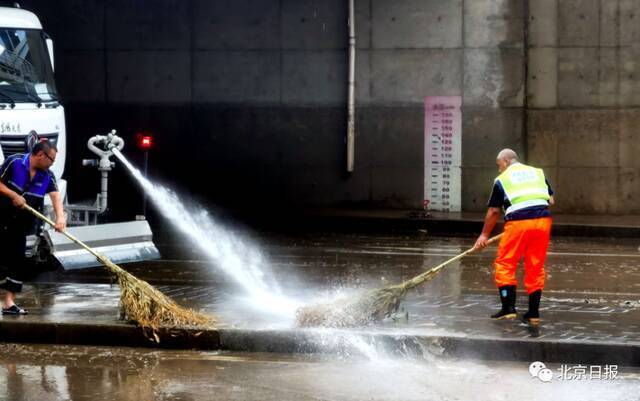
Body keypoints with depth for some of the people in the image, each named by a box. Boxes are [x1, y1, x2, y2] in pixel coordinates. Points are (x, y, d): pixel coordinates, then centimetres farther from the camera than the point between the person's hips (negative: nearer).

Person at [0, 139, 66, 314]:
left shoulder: (47, 175, 0)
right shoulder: (14, 162, -13)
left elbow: (55, 195, -12)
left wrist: (60, 216, -28)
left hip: (20, 226, 5)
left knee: (17, 262, 3)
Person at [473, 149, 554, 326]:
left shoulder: (502, 180, 12)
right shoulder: (538, 173, 20)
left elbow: (494, 211, 16)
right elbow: (551, 200, 17)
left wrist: (484, 235, 26)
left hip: (518, 222, -4)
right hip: (543, 220, 4)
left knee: (504, 264, 7)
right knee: (536, 267, 11)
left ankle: (509, 308, -1)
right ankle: (534, 313, 12)